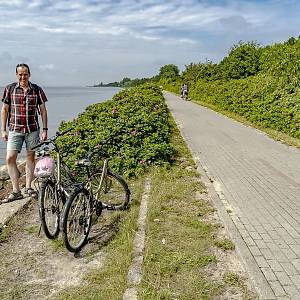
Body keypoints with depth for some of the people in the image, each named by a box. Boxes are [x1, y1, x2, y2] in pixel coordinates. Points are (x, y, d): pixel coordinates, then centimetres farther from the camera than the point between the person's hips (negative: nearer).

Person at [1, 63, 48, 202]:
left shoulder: (37, 90, 3)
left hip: (33, 129, 0)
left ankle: (28, 187, 19)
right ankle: (16, 191, 0)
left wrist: (45, 129, 1)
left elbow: (43, 110, 5)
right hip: (15, 129, 0)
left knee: (31, 157, 7)